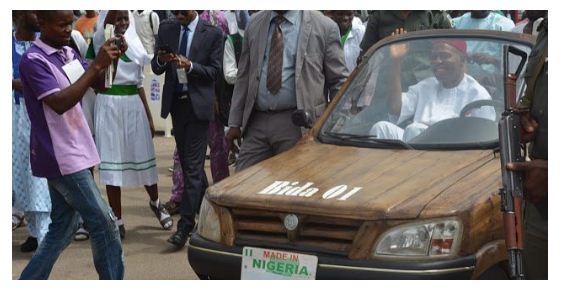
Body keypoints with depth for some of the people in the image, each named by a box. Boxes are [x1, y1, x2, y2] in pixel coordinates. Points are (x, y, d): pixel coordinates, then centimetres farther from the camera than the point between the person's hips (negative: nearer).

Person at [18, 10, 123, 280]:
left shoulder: (69, 54, 9)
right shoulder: (33, 60, -16)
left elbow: (99, 83, 12)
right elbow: (59, 103, -26)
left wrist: (111, 59, -8)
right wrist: (95, 65, -28)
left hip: (71, 153, 8)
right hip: (60, 156, -8)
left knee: (63, 225, 12)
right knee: (104, 222, -5)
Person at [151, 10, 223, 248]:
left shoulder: (212, 34, -5)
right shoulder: (166, 29, 6)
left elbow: (214, 71, -6)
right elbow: (156, 69, 7)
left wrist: (190, 66, -22)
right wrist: (161, 61, -16)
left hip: (198, 104, -5)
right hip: (176, 103, 5)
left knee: (192, 165, -9)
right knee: (188, 163, 13)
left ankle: (185, 225, -10)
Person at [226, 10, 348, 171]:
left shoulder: (324, 27, -1)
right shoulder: (254, 24, 11)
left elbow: (339, 82, 1)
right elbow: (243, 77, 14)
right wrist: (235, 123, 10)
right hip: (257, 122, 4)